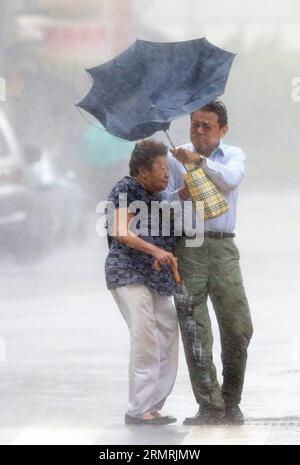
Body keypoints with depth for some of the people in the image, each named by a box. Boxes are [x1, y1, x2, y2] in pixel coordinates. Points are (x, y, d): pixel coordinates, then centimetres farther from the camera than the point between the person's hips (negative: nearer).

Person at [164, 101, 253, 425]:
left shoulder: (234, 155, 12)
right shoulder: (175, 159, 10)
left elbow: (231, 179, -11)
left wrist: (198, 162, -21)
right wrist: (181, 195, -17)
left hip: (223, 249, 1)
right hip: (186, 248, -1)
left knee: (238, 328, -2)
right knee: (194, 332, -4)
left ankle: (231, 403, 11)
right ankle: (210, 408, -2)